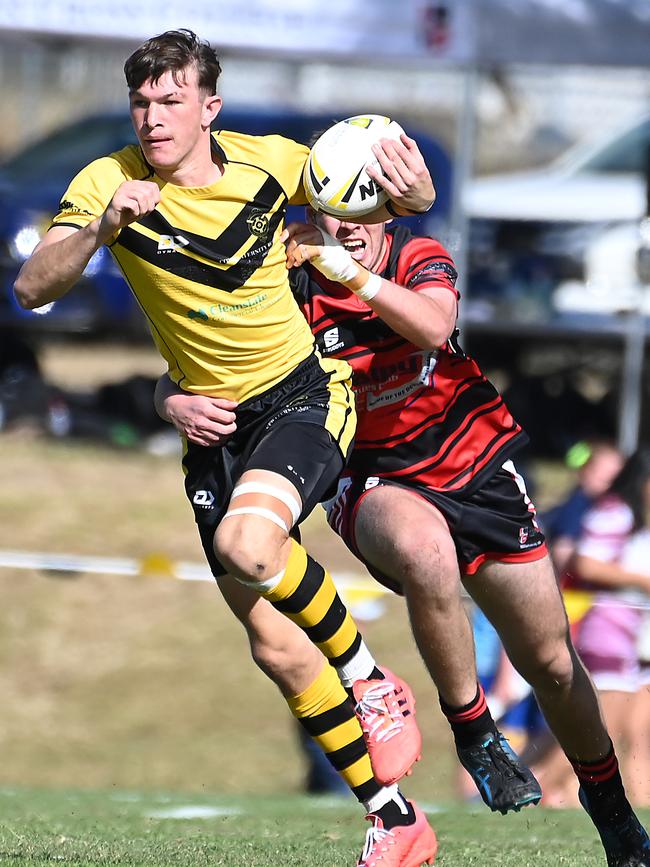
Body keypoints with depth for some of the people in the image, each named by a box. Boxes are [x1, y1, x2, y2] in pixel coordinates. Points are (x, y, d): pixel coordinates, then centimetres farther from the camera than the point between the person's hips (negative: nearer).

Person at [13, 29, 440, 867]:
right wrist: (104, 227, -35)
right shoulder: (109, 184, -11)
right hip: (214, 422, 3)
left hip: (305, 392, -2)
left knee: (247, 542, -33)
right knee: (276, 647, -1)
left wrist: (411, 194, -16)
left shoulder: (272, 162, -9)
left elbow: (373, 199, 8)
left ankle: (369, 676, -7)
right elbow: (32, 288, -20)